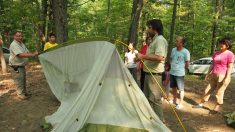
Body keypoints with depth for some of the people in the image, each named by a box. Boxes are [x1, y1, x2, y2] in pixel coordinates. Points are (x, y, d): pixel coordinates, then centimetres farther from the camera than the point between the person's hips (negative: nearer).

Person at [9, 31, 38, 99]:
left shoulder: (22, 44, 11)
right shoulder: (14, 45, -21)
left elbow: (27, 52, 11)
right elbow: (21, 55, -32)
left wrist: (33, 53, -10)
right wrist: (33, 55, -36)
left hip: (21, 66, 10)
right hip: (16, 67, -10)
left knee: (23, 80, 19)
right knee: (19, 81, -4)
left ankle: (24, 92, 33)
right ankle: (21, 94, 7)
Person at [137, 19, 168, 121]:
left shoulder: (160, 40, -15)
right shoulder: (155, 40, 17)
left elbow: (159, 57, -29)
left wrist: (143, 56, -24)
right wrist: (142, 58, 18)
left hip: (154, 74, -11)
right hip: (149, 73, 11)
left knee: (155, 99, -3)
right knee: (147, 97, 18)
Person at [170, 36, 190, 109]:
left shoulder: (185, 52, -14)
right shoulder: (173, 49, 3)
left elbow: (187, 64, -8)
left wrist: (180, 68, 1)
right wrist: (173, 66, 8)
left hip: (180, 73, -6)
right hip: (172, 72, 6)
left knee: (181, 89, 4)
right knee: (173, 87, 20)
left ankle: (180, 103, 17)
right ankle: (174, 100, 37)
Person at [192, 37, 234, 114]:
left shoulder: (230, 54, -10)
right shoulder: (216, 53, 10)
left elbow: (230, 67, -13)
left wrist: (227, 78, -18)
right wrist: (208, 74, 14)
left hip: (223, 76, -7)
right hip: (214, 75, 7)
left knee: (219, 93, 4)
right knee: (208, 90, 13)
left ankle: (216, 109, 19)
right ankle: (201, 104, 26)